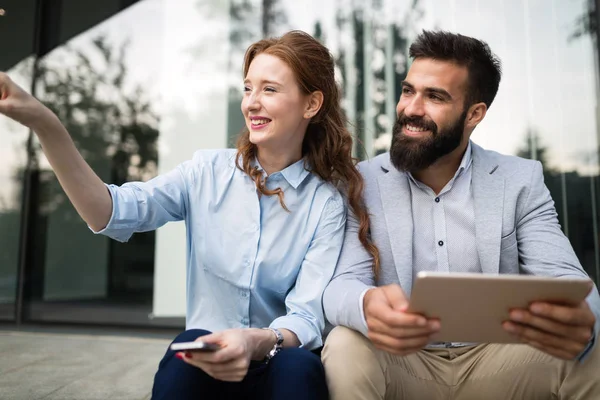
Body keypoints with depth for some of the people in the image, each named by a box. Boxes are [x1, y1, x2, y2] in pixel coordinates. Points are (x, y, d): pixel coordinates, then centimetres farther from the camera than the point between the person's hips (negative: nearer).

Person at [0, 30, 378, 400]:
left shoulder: (328, 201, -6)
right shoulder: (208, 171, 0)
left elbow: (308, 318, -14)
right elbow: (114, 214, -14)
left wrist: (257, 343, -36)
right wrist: (45, 125, -25)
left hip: (279, 364, 0)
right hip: (203, 358, 1)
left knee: (298, 368, -32)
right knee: (188, 351, -31)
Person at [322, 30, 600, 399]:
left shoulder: (522, 181, -1)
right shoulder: (363, 182, -5)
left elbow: (565, 280, -11)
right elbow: (341, 285, -14)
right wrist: (366, 305, -40)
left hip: (495, 362, 2)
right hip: (400, 364, -1)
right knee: (345, 349, -31)